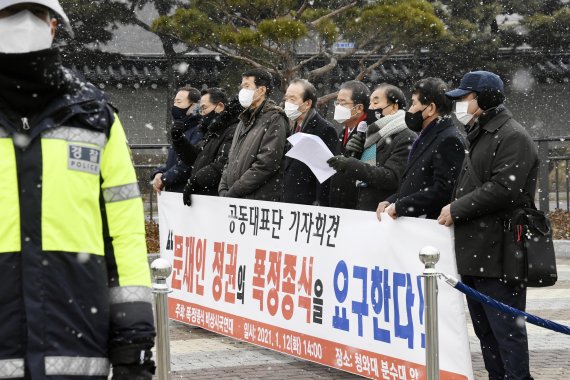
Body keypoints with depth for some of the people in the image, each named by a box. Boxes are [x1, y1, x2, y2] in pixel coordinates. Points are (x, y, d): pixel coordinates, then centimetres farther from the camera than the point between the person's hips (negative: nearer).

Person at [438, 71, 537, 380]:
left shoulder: (512, 137, -11)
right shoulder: (478, 135, 21)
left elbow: (503, 189, -21)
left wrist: (457, 209, -16)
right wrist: (454, 209, 9)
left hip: (498, 253, -10)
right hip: (472, 251, 10)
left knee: (506, 328, -7)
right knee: (484, 328, 14)